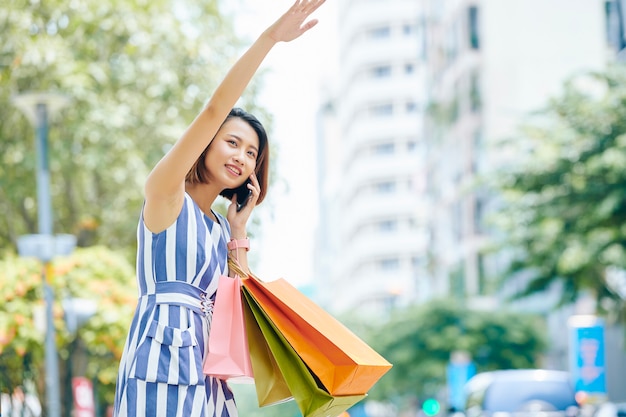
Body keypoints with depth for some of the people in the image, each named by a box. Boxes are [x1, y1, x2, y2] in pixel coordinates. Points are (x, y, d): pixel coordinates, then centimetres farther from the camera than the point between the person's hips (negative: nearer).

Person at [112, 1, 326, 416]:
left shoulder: (220, 225, 22)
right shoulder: (166, 192, 2)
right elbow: (214, 111, -9)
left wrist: (239, 228, 15)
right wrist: (270, 38, -16)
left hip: (205, 363, 8)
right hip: (164, 347, -8)